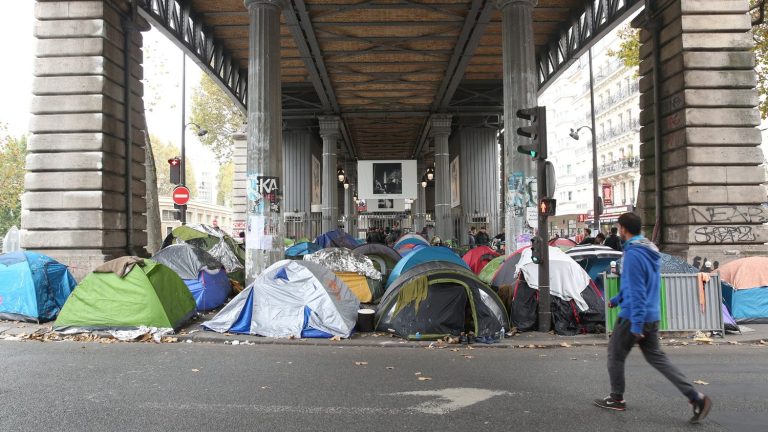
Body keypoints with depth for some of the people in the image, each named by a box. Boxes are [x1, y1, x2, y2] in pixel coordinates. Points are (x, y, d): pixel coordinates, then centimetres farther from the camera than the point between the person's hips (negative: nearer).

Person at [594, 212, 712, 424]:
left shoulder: (633, 254, -19)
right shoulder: (651, 251, 10)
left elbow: (636, 291, -22)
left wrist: (636, 325, -20)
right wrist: (617, 299, 29)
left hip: (633, 317, -9)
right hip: (652, 316, 9)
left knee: (615, 355, 9)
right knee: (656, 357, 13)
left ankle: (616, 399, 23)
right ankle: (696, 397, 6)